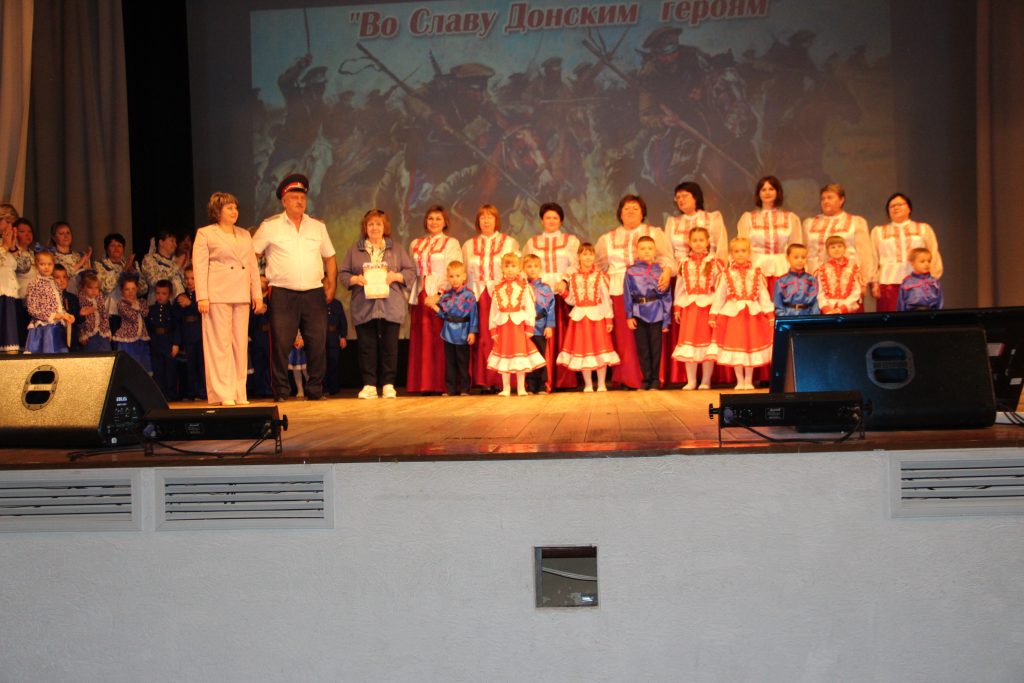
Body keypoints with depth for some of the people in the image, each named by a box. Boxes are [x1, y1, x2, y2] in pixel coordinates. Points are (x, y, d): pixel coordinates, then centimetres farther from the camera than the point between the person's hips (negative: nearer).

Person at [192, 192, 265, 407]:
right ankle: (223, 394, -2)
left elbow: (253, 266, 18)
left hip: (241, 296, 5)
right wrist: (202, 297, -12)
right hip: (218, 295, -5)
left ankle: (239, 394, 11)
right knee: (220, 343, -5)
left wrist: (257, 295, 10)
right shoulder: (205, 234, 4)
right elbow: (199, 266, -3)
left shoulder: (245, 235, 19)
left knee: (241, 343, 5)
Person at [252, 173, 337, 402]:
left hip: (314, 294, 3)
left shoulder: (318, 227, 13)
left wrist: (331, 286, 9)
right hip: (283, 294, -2)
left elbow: (330, 258, 18)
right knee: (281, 344, -3)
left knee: (318, 343, 0)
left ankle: (315, 389, 11)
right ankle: (281, 390, 7)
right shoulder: (270, 226, 3)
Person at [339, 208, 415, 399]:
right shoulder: (355, 250, 13)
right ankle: (369, 385, 6)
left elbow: (411, 271, 9)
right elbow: (343, 274, 11)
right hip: (364, 307, 1)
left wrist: (396, 276, -9)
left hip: (391, 306, 0)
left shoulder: (396, 249, 12)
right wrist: (355, 279, -9)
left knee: (389, 346, -1)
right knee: (367, 346, 0)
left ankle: (388, 384, 7)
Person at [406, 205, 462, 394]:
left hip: (441, 298, -4)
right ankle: (425, 384, 6)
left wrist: (438, 295, -16)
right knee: (422, 341, 2)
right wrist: (409, 298, 7)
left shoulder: (451, 243, 4)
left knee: (440, 341, -6)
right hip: (419, 298, 4)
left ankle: (441, 384, -2)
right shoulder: (416, 244, 18)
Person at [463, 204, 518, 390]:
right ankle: (483, 381, 0)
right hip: (477, 297, 2)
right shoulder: (469, 245, 17)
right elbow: (465, 274, 13)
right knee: (482, 339, -4)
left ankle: (503, 380, -4)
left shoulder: (510, 243, 10)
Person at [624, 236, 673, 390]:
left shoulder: (660, 271, 4)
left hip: (656, 314, 0)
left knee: (656, 348, 3)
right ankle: (646, 379, 17)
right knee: (642, 348, 6)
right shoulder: (631, 271, 4)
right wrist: (629, 316, -3)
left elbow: (666, 296, 4)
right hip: (639, 314, 1)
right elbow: (628, 295, 4)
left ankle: (655, 379, 15)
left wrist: (666, 320, 0)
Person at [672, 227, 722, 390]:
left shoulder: (714, 262, 1)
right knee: (689, 342, 5)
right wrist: (677, 308, 7)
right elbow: (680, 288, 11)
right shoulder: (684, 264, 11)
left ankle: (705, 381, 10)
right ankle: (691, 381, 13)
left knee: (707, 342, 2)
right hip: (689, 307, 3)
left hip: (707, 307, -3)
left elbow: (720, 286, -5)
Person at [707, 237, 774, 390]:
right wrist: (713, 315, -1)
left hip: (753, 314, 1)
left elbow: (764, 295, 4)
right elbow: (719, 296, 4)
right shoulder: (726, 274, 3)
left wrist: (770, 314, -3)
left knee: (751, 345, 5)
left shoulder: (756, 273, 5)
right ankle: (740, 381, 14)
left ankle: (749, 381, 16)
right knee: (735, 347, 3)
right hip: (732, 314, -1)